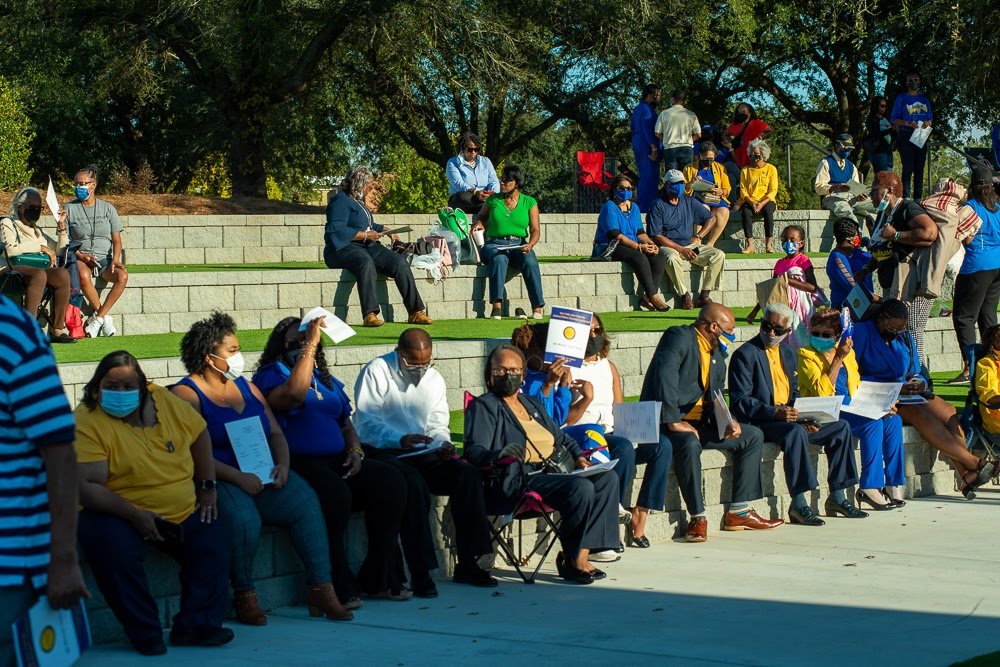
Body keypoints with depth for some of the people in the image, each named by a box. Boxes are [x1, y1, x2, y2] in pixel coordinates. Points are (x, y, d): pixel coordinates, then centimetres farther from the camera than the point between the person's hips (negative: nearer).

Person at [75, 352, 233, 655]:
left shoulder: (165, 401, 2)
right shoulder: (86, 422, -16)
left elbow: (199, 434, 18)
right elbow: (86, 487, -23)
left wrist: (208, 488, 14)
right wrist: (134, 515, -28)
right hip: (119, 514, -5)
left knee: (215, 539, -12)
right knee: (113, 546, -34)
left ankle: (195, 626, -4)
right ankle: (145, 634, -20)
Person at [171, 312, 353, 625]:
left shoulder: (246, 387, 20)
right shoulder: (187, 394, -3)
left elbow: (275, 433, 18)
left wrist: (282, 465, -4)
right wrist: (238, 478, -22)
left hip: (263, 477, 6)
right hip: (217, 481, -6)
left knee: (305, 499, -19)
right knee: (243, 516, -35)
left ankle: (321, 588, -21)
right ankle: (244, 596, -18)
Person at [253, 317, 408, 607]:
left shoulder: (325, 379, 25)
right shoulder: (271, 374, 2)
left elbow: (346, 422, 29)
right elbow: (294, 394, -21)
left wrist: (355, 450, 7)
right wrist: (310, 344, -16)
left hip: (337, 461, 7)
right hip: (299, 462, -7)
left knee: (390, 481, -16)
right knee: (335, 493, -37)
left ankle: (379, 580, -11)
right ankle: (338, 587, -25)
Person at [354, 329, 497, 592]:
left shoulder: (434, 379, 16)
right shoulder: (376, 372, -4)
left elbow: (438, 425, 15)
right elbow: (366, 423, -15)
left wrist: (443, 444, -9)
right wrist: (401, 440, -30)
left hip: (423, 454, 6)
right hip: (383, 453, -6)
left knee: (467, 473, -19)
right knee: (414, 483, -36)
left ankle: (468, 563, -15)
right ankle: (420, 574, -32)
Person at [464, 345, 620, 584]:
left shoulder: (533, 405, 30)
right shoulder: (483, 406, 5)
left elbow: (561, 437, 36)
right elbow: (474, 450, -9)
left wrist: (578, 455, 15)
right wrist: (498, 455, -31)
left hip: (555, 472, 9)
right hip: (521, 480, -9)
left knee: (607, 479, -13)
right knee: (581, 487, -30)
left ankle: (582, 553, -18)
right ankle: (573, 560, -18)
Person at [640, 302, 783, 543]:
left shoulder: (717, 355, 17)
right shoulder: (679, 338, -12)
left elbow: (715, 399, 20)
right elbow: (665, 378, -25)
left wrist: (727, 422, -2)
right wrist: (673, 422, -30)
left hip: (699, 423, 10)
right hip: (665, 421, -10)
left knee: (753, 436, 6)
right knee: (690, 443, -40)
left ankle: (738, 512, 4)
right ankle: (697, 518, -30)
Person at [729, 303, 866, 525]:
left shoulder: (787, 353, 16)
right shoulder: (745, 354, -8)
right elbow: (740, 401, -15)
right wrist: (775, 413, -26)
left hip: (787, 418, 8)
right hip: (757, 423, -8)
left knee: (841, 427, 1)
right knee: (795, 432, -36)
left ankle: (837, 498, 5)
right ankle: (798, 504, -32)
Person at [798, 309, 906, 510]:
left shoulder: (848, 353, 17)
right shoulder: (807, 355, -3)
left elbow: (858, 388, 22)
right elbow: (822, 391, -17)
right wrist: (838, 359, -17)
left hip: (851, 409, 7)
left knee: (893, 420, -14)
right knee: (873, 424, -27)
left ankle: (893, 484, -12)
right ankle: (869, 488, -22)